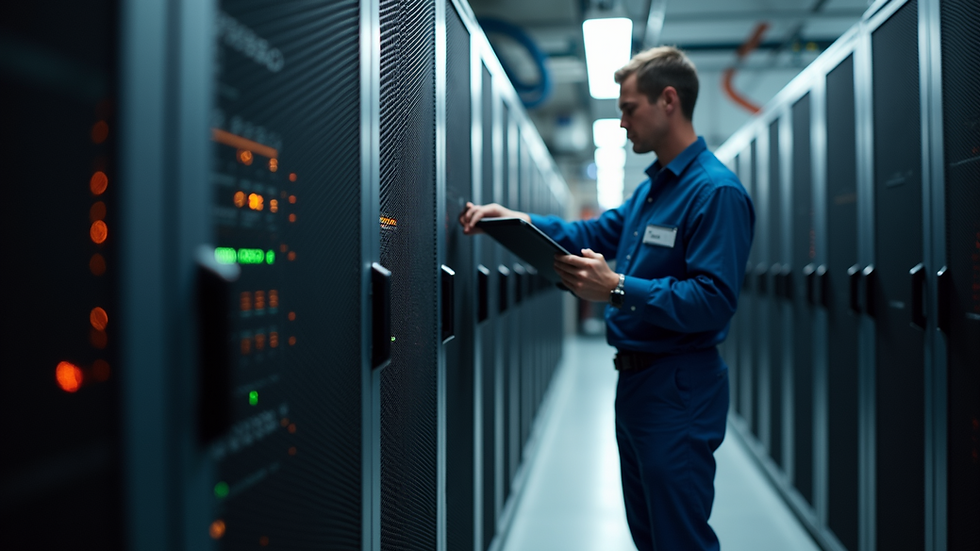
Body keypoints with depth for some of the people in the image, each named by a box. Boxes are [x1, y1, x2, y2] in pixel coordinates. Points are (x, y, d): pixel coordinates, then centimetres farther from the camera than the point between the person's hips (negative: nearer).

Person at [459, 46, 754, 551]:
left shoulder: (716, 191, -19)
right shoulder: (653, 186, 14)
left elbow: (713, 300, -26)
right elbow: (594, 234, 15)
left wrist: (617, 289, -29)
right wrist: (516, 220, 2)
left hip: (678, 391, -10)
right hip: (636, 378, 10)